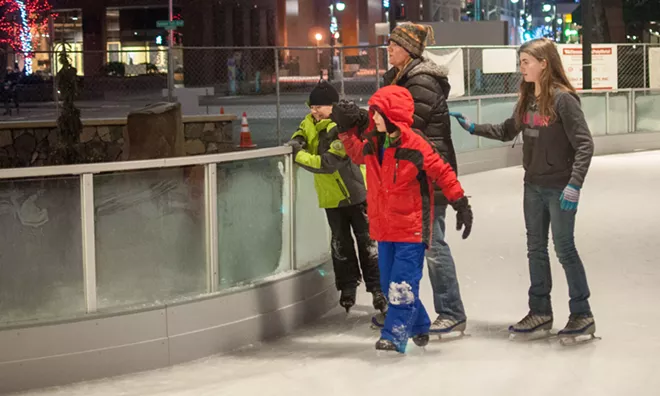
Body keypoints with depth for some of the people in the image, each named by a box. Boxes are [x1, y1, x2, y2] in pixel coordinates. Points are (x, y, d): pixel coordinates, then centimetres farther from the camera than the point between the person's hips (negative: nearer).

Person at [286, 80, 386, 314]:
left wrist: (299, 155, -29)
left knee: (368, 242, 2)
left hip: (356, 193, -7)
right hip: (331, 196, 7)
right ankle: (348, 287, 24)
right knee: (340, 243, 13)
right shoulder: (311, 123, -3)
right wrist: (297, 142, -10)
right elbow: (301, 135, 14)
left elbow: (327, 164, -32)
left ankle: (377, 288, 10)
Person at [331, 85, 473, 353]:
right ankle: (419, 326, 30)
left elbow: (443, 173, -12)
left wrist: (461, 204, -11)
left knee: (402, 285, -12)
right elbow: (356, 153, 26)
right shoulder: (372, 144, 3)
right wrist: (346, 129, 13)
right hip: (384, 229, 7)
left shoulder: (415, 145, -16)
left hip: (411, 229, -7)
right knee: (389, 285, 13)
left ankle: (395, 335, -10)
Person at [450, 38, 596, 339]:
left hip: (559, 187, -7)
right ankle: (540, 312, 25)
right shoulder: (527, 98, 5)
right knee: (536, 248, 13)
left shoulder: (563, 98, -17)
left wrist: (574, 184, -24)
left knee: (564, 248, 0)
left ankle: (582, 314, 12)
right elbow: (508, 131, 18)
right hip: (533, 185, 7)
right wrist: (474, 128, 8)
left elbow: (584, 144, -18)